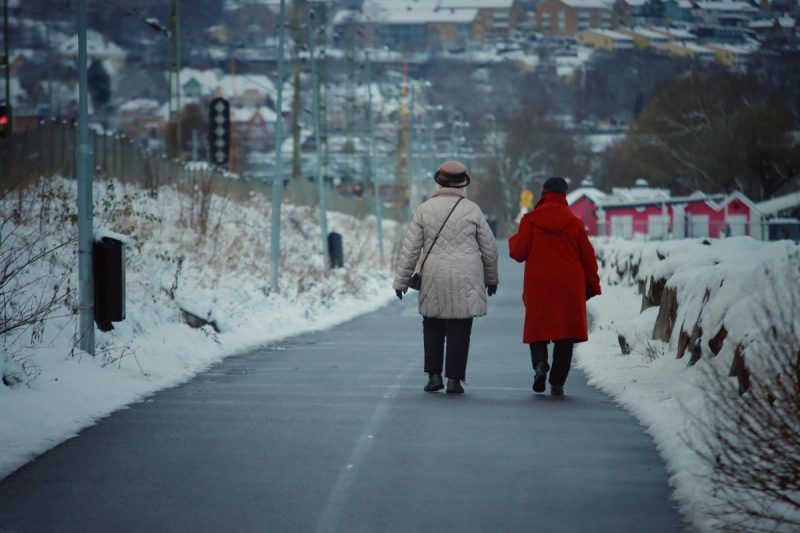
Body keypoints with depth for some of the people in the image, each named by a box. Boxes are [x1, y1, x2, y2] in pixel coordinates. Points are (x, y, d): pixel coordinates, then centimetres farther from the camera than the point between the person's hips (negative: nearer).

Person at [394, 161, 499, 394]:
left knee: (433, 328, 15)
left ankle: (434, 375, 10)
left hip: (434, 280, 1)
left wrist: (401, 280, 8)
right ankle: (454, 378, 0)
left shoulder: (424, 210, 0)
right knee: (459, 330, 3)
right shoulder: (472, 210, -1)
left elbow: (410, 248, 0)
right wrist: (491, 277, 20)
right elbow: (489, 247, 6)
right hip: (465, 281, -1)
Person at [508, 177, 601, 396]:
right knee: (565, 331, 6)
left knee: (538, 327, 12)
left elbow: (518, 252, -2)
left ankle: (540, 363, -16)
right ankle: (557, 382, 0)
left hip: (538, 286, 0)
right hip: (569, 287, 0)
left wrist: (513, 239, 21)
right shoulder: (574, 223, 1)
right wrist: (592, 286, 15)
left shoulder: (530, 221, -3)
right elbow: (588, 257, 5)